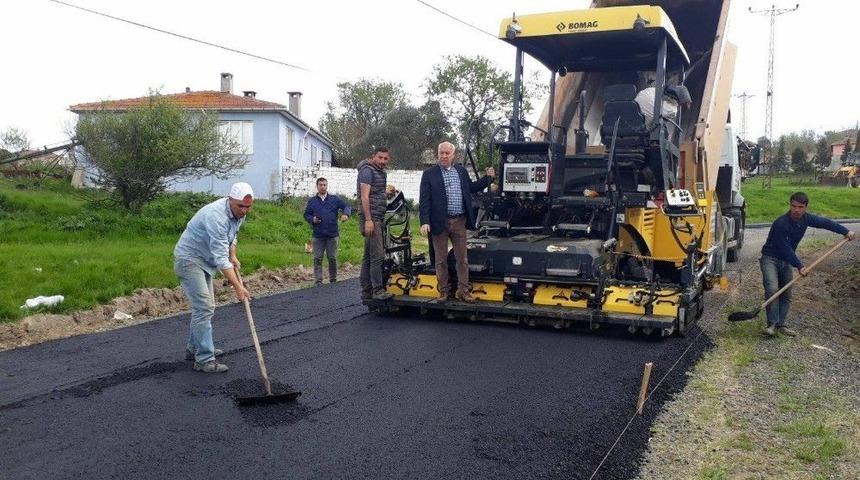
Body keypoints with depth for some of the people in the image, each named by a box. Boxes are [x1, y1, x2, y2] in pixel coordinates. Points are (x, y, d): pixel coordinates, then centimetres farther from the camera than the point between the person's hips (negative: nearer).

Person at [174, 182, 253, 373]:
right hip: (189, 259, -10)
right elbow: (221, 258, -35)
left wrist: (233, 257, 4)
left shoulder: (238, 213, -2)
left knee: (205, 306, 16)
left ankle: (194, 348, 30)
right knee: (204, 308, -14)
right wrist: (237, 287, -36)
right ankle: (204, 360, -11)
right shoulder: (216, 217, -32)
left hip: (204, 261, 10)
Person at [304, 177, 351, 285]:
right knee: (317, 259, -2)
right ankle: (318, 280, 2)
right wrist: (312, 219, -8)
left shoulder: (335, 199, 8)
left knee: (332, 258, 4)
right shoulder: (312, 201, 10)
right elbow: (306, 214, 13)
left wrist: (345, 214, -17)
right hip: (318, 236, 0)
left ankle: (333, 279, 15)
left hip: (332, 235, 0)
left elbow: (346, 206, 4)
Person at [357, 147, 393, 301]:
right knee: (377, 255, -12)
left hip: (378, 219, 9)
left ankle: (366, 291, 14)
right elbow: (365, 196, -17)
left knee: (369, 257, 10)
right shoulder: (367, 170, -8)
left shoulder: (381, 172, 20)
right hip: (371, 219, -9)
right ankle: (378, 290, -11)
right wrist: (368, 220, -23)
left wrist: (388, 192, 13)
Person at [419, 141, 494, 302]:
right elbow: (424, 200, -7)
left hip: (459, 222, 3)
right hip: (439, 222, -3)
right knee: (441, 259, 6)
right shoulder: (429, 174, -2)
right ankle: (443, 291, 17)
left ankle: (463, 290, 15)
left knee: (462, 258, 6)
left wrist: (488, 178, 14)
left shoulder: (461, 171, 11)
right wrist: (424, 222, -15)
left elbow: (471, 188, 24)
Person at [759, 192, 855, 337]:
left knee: (786, 295, 5)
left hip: (786, 261, 8)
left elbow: (825, 223, 11)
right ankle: (772, 324, -18)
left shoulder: (805, 219, -3)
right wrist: (799, 266, -23)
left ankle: (781, 324, 13)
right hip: (770, 259, -7)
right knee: (772, 289, -24)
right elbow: (785, 248, -24)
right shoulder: (781, 223, -25)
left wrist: (846, 231, 6)